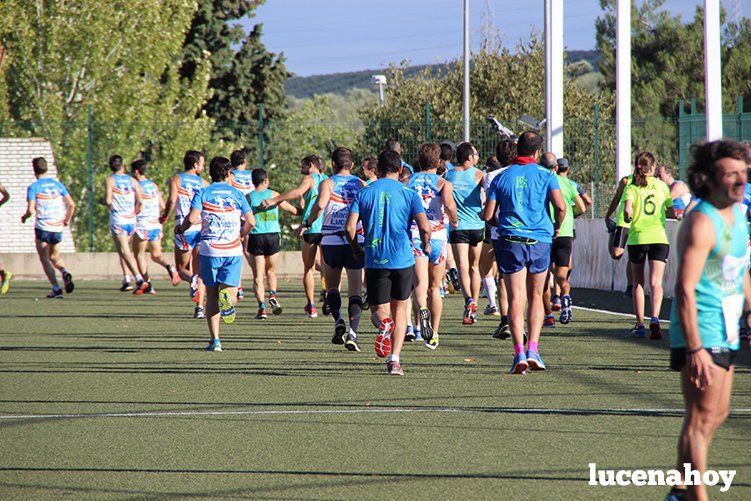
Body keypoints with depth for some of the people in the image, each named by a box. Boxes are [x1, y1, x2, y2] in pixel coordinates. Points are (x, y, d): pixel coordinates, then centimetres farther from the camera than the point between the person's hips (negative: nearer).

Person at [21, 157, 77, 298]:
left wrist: (24, 217, 9)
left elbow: (31, 210, -13)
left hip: (42, 227, -4)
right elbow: (71, 204, 4)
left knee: (45, 259, 6)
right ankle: (65, 273, -10)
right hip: (57, 228, 4)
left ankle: (56, 289, -6)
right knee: (54, 256, 21)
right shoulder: (57, 184, 7)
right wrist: (67, 220, 19)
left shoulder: (33, 187, -6)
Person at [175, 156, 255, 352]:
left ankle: (215, 340, 5)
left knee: (211, 294, 10)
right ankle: (228, 297, -37)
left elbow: (192, 218, -11)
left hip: (210, 249, 0)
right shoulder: (236, 193, 9)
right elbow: (250, 221, 1)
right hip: (233, 250, 0)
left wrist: (180, 229, 9)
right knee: (229, 290, 2)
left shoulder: (203, 193, 3)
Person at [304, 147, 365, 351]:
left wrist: (308, 223, -5)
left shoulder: (327, 183, 0)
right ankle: (352, 333, -15)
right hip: (356, 242, 1)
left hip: (331, 242, -1)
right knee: (355, 291, 1)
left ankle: (339, 322, -2)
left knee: (332, 286, 19)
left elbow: (320, 205, -19)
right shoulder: (361, 184, 7)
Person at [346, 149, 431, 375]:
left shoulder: (364, 194, 5)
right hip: (403, 259, 0)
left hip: (374, 261, 0)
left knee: (378, 309, 10)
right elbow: (425, 226, -8)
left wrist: (355, 248, 15)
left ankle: (383, 323, -29)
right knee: (400, 308, 15)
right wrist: (426, 246, 12)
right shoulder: (409, 194, 1)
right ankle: (394, 359, 4)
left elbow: (350, 226, -4)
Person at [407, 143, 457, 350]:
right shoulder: (443, 183, 3)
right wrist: (454, 220, 5)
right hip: (437, 237, 0)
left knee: (421, 283, -13)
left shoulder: (408, 181, 9)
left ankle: (422, 309, -45)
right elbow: (449, 204, -15)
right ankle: (433, 335, 19)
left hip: (414, 235, 0)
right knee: (435, 287, 15)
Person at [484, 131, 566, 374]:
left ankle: (519, 351, -16)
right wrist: (556, 228, 7)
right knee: (536, 297, 13)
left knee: (516, 298, -2)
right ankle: (533, 349, 1)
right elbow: (560, 206, -11)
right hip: (540, 241, 0)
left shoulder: (502, 178, 5)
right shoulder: (546, 176, 1)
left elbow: (488, 215, 2)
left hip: (510, 242, 0)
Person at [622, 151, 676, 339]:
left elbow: (627, 209, -15)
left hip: (637, 238, 0)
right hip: (659, 237, 0)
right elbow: (671, 212, 6)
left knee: (638, 283, 12)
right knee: (656, 282, -5)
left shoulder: (631, 187, 0)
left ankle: (640, 325, 12)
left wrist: (628, 217, 7)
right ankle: (655, 318, -28)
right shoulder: (661, 186, 5)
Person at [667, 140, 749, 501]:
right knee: (702, 417, -7)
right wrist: (695, 350, -29)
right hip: (700, 334, -10)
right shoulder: (701, 224, -20)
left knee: (717, 414, 16)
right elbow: (685, 290, -25)